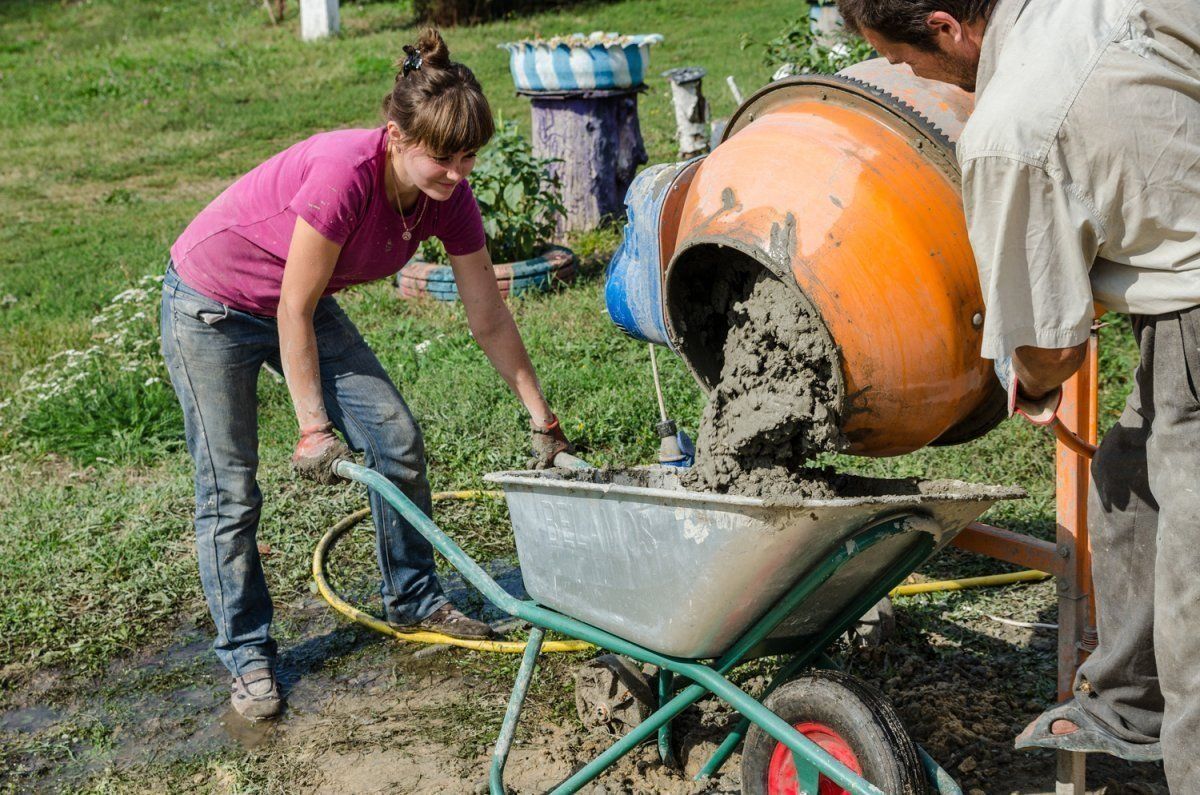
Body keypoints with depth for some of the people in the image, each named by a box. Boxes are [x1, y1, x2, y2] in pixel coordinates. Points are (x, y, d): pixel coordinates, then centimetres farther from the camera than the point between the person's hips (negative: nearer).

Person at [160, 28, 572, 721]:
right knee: (231, 489, -3)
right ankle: (247, 655, 13)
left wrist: (544, 421, -4)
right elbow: (294, 313, -27)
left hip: (298, 302, 7)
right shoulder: (344, 172, -37)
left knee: (397, 437, 1)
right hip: (212, 306, -6)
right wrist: (314, 428, -21)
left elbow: (490, 320, -6)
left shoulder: (447, 196, -16)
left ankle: (414, 600, 20)